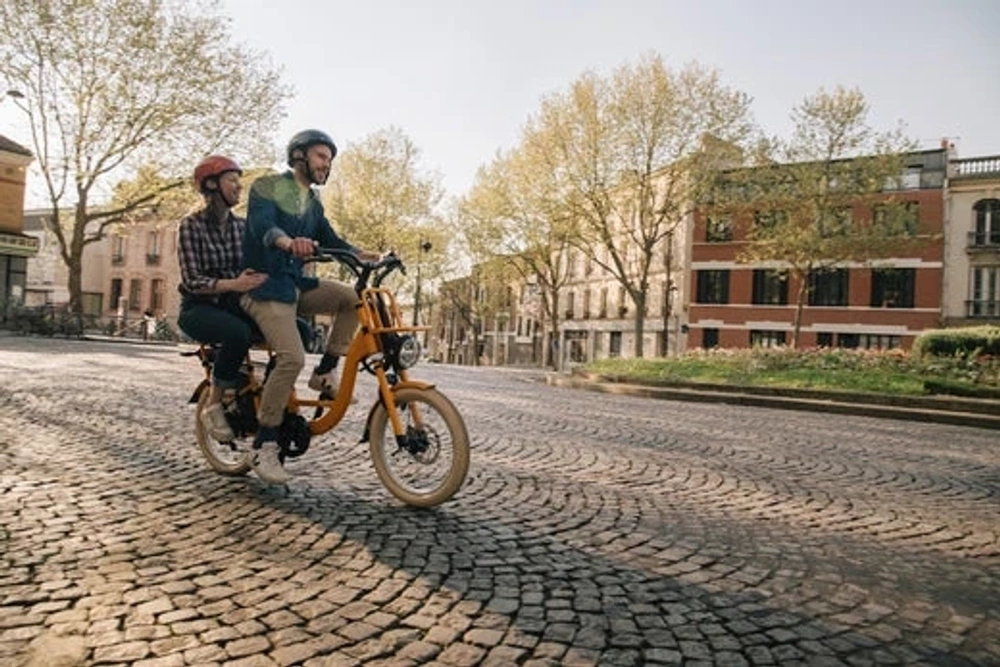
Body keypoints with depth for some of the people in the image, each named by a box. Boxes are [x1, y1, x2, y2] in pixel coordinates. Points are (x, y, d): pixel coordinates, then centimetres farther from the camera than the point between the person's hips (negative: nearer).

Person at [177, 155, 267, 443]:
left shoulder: (241, 225, 8)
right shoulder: (191, 225, -8)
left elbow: (259, 265, -2)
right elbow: (192, 281, -17)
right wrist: (233, 284, -33)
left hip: (233, 306, 5)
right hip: (199, 309, -5)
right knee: (238, 333, -38)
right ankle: (213, 405, -17)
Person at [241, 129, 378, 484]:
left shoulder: (313, 203, 17)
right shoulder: (266, 186, -5)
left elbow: (331, 240, 9)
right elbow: (262, 225, -25)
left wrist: (364, 255, -9)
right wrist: (289, 242, -47)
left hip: (296, 284, 7)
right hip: (265, 286, -7)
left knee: (353, 297, -14)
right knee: (292, 357, -24)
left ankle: (325, 372, -2)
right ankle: (264, 445, -13)